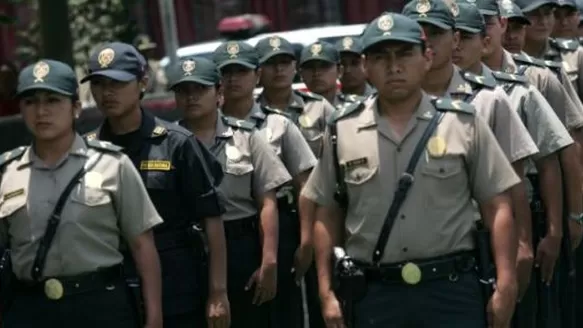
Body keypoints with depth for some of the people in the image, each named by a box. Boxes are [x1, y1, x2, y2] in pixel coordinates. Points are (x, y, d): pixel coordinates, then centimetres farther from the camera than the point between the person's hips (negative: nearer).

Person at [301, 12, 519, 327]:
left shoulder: (463, 123, 1)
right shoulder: (342, 130, 4)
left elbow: (496, 207, 1)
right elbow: (327, 215, 9)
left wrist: (505, 284, -6)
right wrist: (327, 292, 4)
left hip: (452, 288, -1)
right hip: (374, 292, 1)